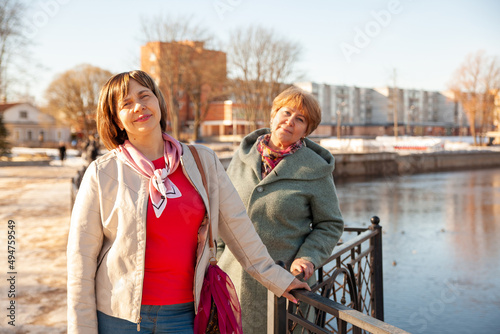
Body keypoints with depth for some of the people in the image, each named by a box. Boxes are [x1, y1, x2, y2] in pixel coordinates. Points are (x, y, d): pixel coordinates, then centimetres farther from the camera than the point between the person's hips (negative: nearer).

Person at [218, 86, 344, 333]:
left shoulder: (315, 170, -6)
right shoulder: (243, 155, 4)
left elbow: (330, 225, 2)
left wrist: (308, 257, -14)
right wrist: (222, 255, 12)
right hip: (235, 277, 3)